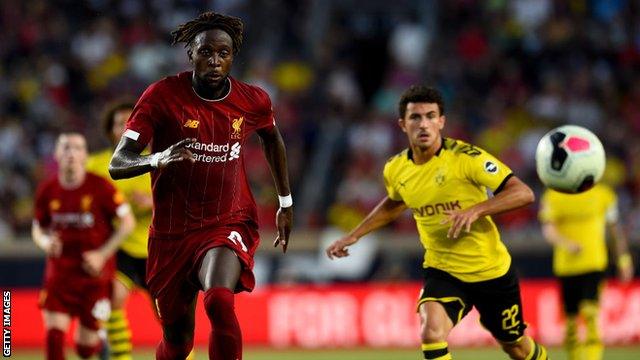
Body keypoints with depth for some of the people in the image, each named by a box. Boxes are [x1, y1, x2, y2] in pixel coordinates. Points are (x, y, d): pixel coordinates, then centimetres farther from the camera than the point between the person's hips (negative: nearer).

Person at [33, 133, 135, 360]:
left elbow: (128, 222, -5)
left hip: (94, 273, -2)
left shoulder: (100, 187, -11)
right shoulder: (47, 191, -1)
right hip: (59, 271, 2)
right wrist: (46, 243, -12)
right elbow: (38, 229, 12)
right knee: (54, 332, -16)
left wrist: (102, 254, -12)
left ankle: (101, 340, 42)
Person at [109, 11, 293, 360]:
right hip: (172, 231, 0)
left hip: (229, 224, 0)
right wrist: (159, 158, -37)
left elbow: (272, 139, 22)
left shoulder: (253, 101, -3)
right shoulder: (162, 95, -11)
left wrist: (285, 203, 25)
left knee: (219, 300, -31)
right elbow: (117, 164, -16)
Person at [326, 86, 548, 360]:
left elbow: (523, 193, -24)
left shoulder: (466, 157, -19)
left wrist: (475, 210, -35)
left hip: (492, 272, -2)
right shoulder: (395, 170, -4)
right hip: (442, 272, 2)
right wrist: (353, 235, 20)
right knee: (432, 331, -27)